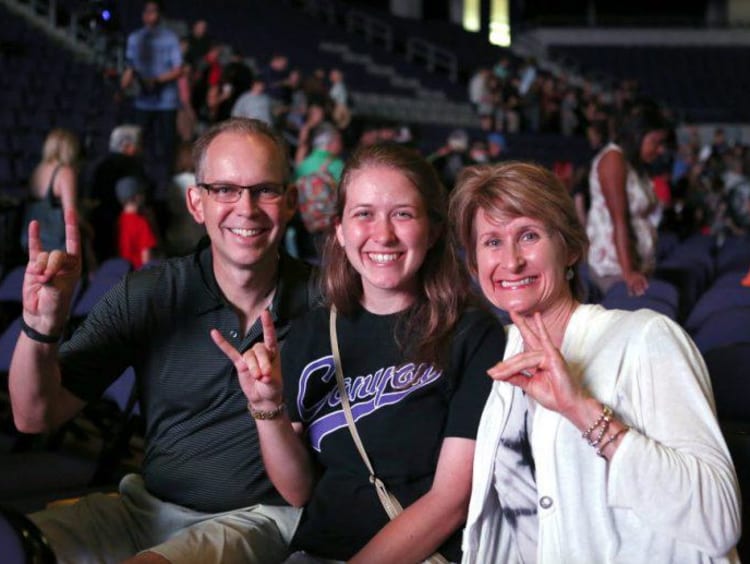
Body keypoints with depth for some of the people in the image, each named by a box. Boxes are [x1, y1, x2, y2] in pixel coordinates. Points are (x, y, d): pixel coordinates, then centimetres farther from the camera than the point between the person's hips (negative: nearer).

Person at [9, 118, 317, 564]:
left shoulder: (322, 302, -7)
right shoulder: (146, 296, -1)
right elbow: (36, 417, -1)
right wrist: (41, 327, -20)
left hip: (261, 517, -3)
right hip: (147, 506, 3)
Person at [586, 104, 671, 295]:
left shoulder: (636, 164, 17)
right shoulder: (613, 159, -9)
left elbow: (640, 217, 13)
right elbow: (618, 220, -17)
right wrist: (627, 272, -23)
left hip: (639, 264, 8)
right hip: (614, 265, -8)